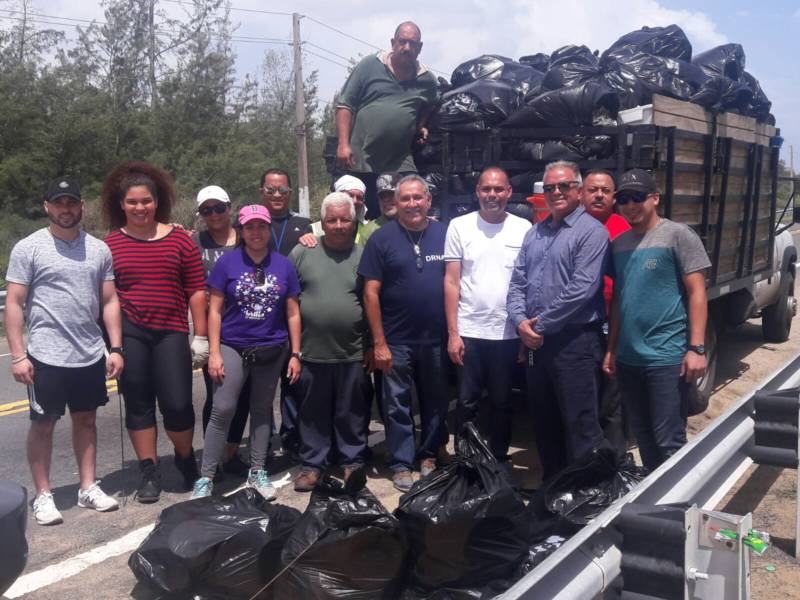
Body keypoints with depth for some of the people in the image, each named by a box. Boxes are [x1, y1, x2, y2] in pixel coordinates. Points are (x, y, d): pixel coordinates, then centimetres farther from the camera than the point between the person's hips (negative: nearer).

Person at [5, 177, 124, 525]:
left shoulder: (99, 249, 6)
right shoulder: (29, 248, -5)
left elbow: (109, 301, 8)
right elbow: (14, 303, -5)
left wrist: (116, 348, 2)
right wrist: (18, 355, -11)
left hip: (91, 355, 4)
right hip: (46, 357, -4)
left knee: (86, 420, 13)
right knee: (43, 424, 7)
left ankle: (88, 488, 24)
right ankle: (43, 496, 19)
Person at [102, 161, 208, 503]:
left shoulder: (179, 239, 3)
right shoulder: (110, 243, 3)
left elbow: (196, 290, 4)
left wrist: (200, 336, 2)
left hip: (171, 333, -1)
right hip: (129, 333, 1)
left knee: (177, 404, -3)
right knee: (138, 404, 8)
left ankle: (186, 459, 25)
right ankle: (149, 473, 20)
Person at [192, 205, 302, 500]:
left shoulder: (283, 265, 2)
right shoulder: (227, 262, -3)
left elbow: (293, 313, 5)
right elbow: (215, 310, -2)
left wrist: (295, 354, 2)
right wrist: (214, 352, -8)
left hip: (272, 350, 2)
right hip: (232, 347, -2)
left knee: (262, 409, 12)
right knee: (222, 410, -8)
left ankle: (258, 472, 24)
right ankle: (205, 477, 3)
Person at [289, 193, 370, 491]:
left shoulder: (364, 256, 3)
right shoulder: (302, 252, 3)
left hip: (353, 354, 0)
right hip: (312, 352, 0)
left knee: (352, 413, 11)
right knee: (314, 413, 11)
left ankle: (352, 461, 26)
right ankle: (312, 464, 24)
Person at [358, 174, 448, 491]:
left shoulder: (445, 234, 2)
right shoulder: (382, 238, -4)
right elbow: (371, 293, -5)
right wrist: (378, 343, -9)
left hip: (436, 337, 2)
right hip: (396, 340, -2)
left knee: (435, 401, 14)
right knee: (397, 404, 7)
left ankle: (429, 455, 31)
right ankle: (401, 464, 20)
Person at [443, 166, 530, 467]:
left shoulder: (524, 228, 2)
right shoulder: (460, 226, 0)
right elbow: (451, 282, -1)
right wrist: (452, 333, -5)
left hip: (507, 332, 1)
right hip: (468, 331, -1)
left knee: (502, 403, 13)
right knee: (467, 402, 8)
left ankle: (500, 460, 27)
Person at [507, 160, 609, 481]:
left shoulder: (591, 231, -8)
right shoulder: (534, 233, 15)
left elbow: (581, 289, -18)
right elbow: (517, 282, 11)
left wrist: (541, 323, -14)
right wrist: (521, 322, -6)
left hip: (575, 340, -7)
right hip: (535, 340, 8)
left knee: (580, 425, -2)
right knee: (543, 420, 16)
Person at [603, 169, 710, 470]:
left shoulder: (678, 235, -5)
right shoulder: (618, 244, 12)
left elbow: (697, 293, -8)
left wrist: (696, 348, -15)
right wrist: (611, 349, 13)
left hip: (667, 358, -6)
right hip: (628, 359, 6)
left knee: (668, 442, -4)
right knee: (644, 438, 15)